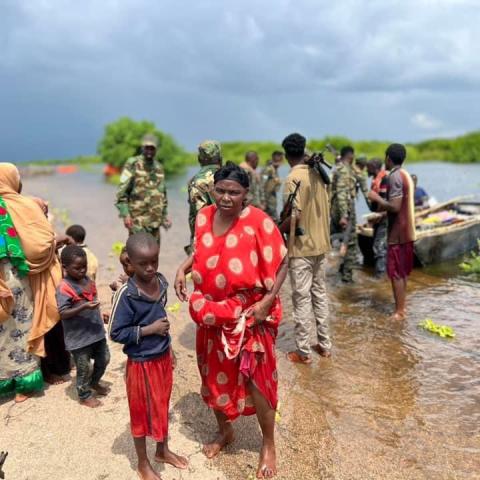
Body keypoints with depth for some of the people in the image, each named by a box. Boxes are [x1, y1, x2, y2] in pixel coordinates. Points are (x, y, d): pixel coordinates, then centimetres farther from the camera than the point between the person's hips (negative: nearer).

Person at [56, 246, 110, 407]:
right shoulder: (64, 288, -20)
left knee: (104, 359, 22)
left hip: (96, 331, 7)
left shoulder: (88, 280, 3)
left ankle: (94, 382, 47)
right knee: (84, 368, 9)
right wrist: (84, 307, -32)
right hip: (78, 336, -7)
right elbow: (63, 314, -23)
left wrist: (100, 314, 13)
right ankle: (84, 396, 31)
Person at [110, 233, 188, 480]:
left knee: (162, 405, 23)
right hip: (141, 363, -6)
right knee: (142, 412, 13)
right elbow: (116, 333, -20)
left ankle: (162, 450, 47)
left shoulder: (161, 282, -5)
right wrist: (150, 329, -23)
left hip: (163, 357, 6)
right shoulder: (126, 294, -24)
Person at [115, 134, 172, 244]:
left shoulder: (159, 168, 15)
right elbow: (122, 191, -7)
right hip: (138, 219, -6)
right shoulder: (133, 164, -3)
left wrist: (165, 215, 19)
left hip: (155, 220, 6)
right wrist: (125, 214, -15)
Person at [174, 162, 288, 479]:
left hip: (249, 315, -5)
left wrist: (267, 301, -21)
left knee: (255, 378, 4)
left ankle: (269, 445, 29)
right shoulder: (204, 217, -2)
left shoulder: (258, 221, -18)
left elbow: (282, 263, -13)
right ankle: (225, 431, 45)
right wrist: (184, 268, -2)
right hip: (212, 313, 6)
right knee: (215, 374, 18)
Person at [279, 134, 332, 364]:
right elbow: (325, 210, 12)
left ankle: (303, 352, 11)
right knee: (320, 293, 16)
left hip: (301, 247, -7)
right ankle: (324, 344, 26)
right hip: (321, 244, 7)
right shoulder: (318, 173, 5)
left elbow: (294, 217, -22)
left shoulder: (293, 178, -16)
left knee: (302, 298, 2)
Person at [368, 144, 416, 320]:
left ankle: (399, 312, 4)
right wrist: (381, 214, 22)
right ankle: (402, 306, 25)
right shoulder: (406, 175, 12)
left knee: (395, 272, -2)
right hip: (406, 231, 9)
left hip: (398, 232, -9)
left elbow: (395, 207, -24)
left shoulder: (394, 176, -18)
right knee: (402, 271, 16)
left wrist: (377, 198, -11)